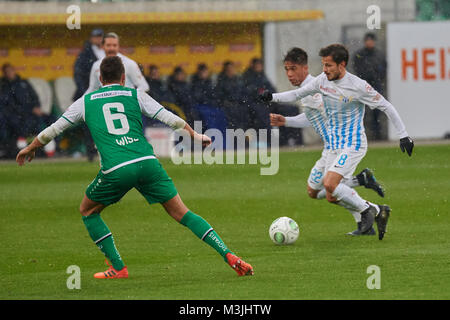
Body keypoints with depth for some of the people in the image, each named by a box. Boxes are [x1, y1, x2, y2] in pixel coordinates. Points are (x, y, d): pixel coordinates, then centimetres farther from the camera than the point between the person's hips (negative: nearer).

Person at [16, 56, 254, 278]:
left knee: (88, 211, 24)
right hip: (147, 161, 2)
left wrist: (31, 148, 41)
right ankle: (229, 256, -3)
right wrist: (195, 136, 29)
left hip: (115, 170, -1)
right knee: (181, 213, 8)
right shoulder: (135, 95, 18)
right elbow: (169, 118, 15)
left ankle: (118, 268, 16)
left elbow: (53, 129, 24)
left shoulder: (85, 102, 18)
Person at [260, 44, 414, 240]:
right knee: (332, 197, 4)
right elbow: (299, 94, 14)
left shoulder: (357, 86, -16)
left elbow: (386, 107, -9)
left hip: (353, 145, -7)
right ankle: (378, 212, 21)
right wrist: (273, 97, -2)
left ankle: (365, 209, -2)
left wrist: (403, 135, -8)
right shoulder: (323, 80, 1)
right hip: (334, 146, 7)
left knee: (329, 184, -24)